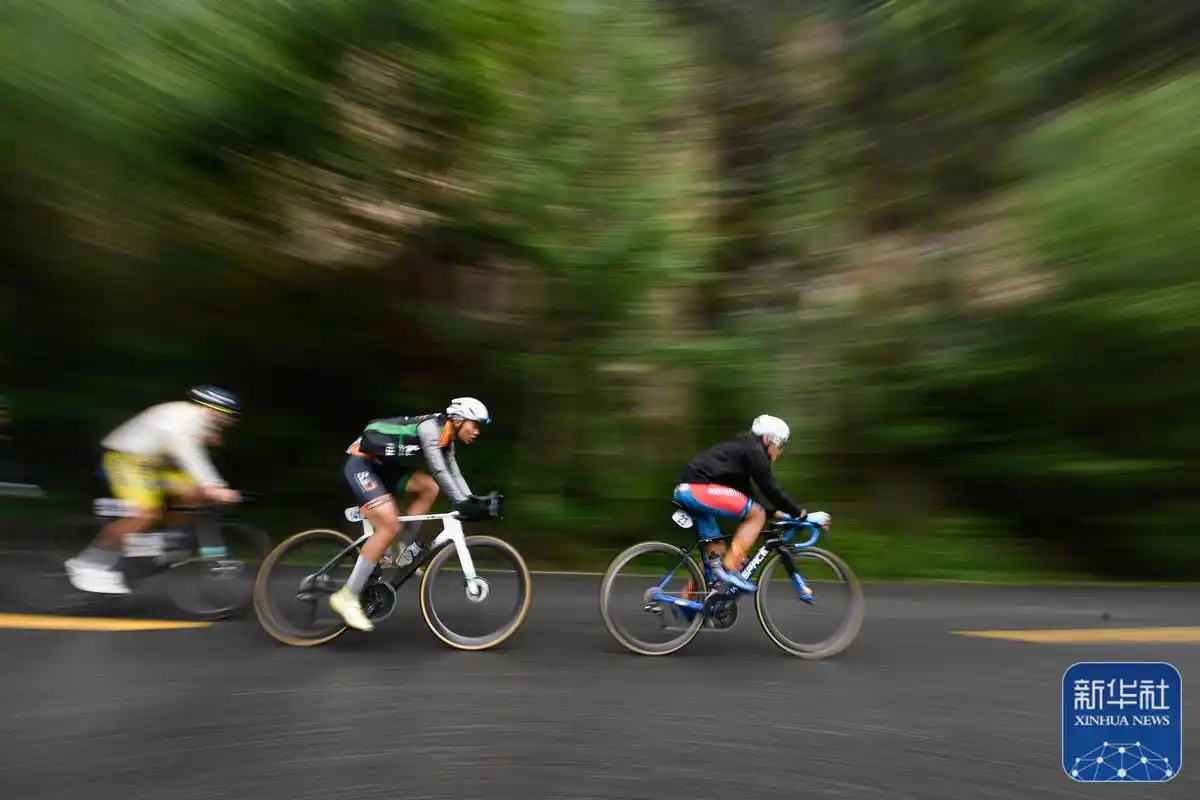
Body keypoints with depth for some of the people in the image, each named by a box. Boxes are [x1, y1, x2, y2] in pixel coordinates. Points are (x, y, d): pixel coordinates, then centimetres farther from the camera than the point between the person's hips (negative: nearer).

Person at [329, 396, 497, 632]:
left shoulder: (445, 438, 8)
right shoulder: (431, 427, -20)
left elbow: (453, 473, 6)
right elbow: (439, 471, -28)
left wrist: (473, 501, -6)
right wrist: (462, 505, -32)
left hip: (380, 467, 9)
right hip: (360, 465, -9)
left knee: (430, 487, -1)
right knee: (390, 527, -19)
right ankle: (347, 596, -13)